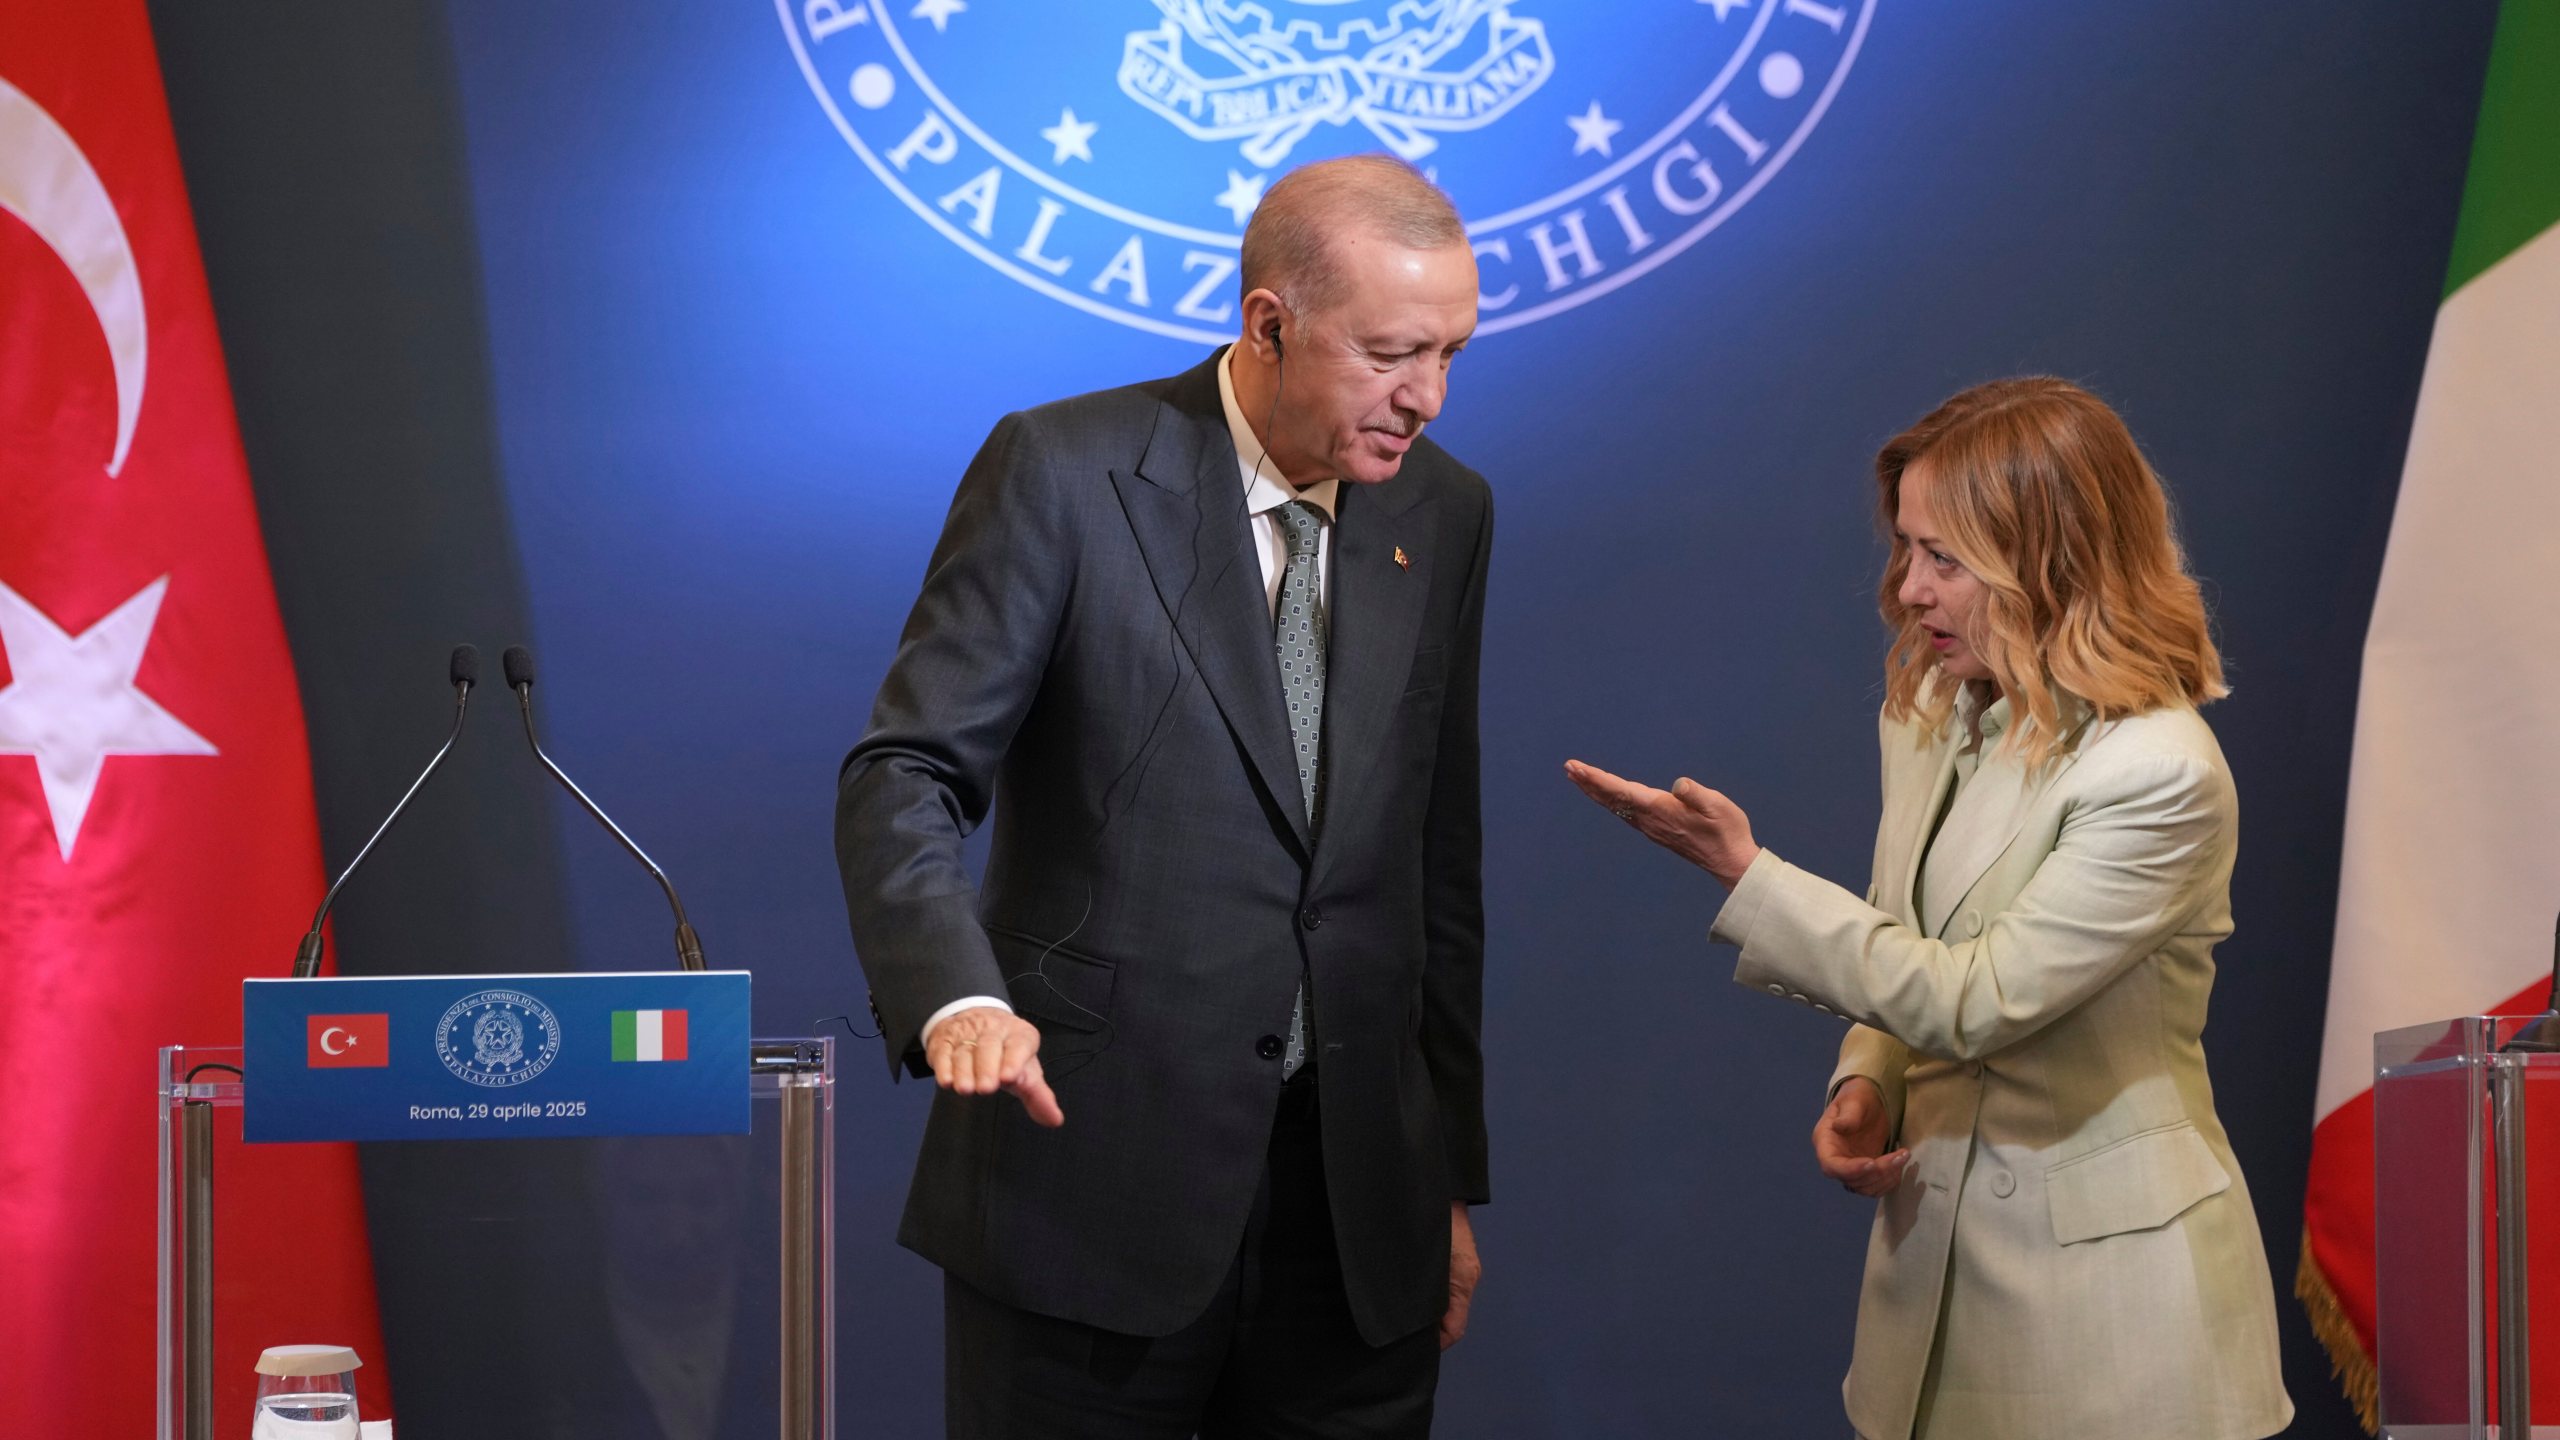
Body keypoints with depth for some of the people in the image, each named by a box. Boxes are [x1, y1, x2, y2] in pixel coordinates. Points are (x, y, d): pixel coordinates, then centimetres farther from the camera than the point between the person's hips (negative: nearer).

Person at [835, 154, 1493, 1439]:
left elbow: (1443, 864, 13)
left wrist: (1456, 1175, 13)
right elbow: (906, 776, -10)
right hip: (1091, 1173, -4)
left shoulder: (1446, 515, 9)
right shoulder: (1063, 472, -6)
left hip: (1358, 1212, 4)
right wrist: (961, 1000, -29)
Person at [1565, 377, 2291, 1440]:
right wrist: (1865, 1086, -3)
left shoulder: (2159, 775, -19)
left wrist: (1746, 875, -18)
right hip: (1932, 1251, 7)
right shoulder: (1928, 715, 6)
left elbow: (1978, 1000, -20)